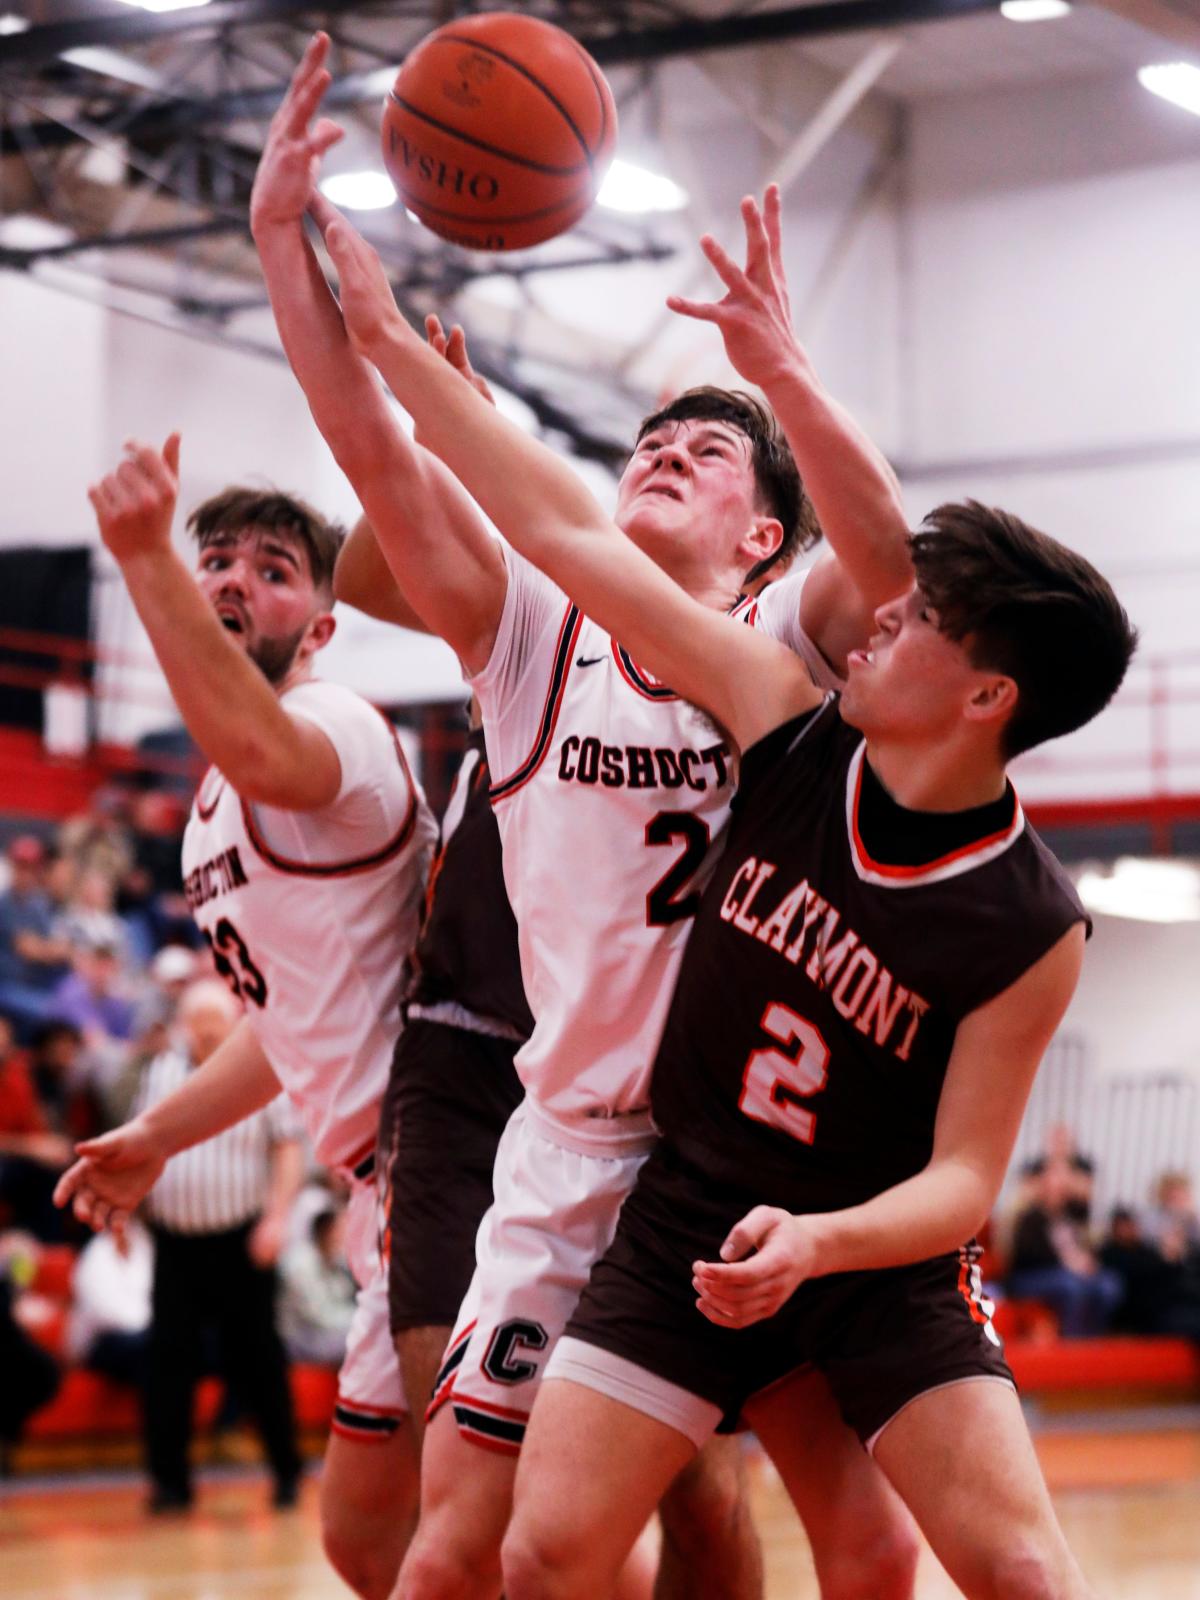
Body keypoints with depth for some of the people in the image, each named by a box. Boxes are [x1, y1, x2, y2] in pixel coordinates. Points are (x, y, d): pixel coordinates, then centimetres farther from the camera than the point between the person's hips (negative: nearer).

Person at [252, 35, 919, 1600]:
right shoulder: (535, 634, 5)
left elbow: (894, 563, -23)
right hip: (576, 1151, 1)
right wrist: (286, 237, -15)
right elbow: (382, 457, -6)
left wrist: (783, 372, -38)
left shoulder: (786, 641, 0)